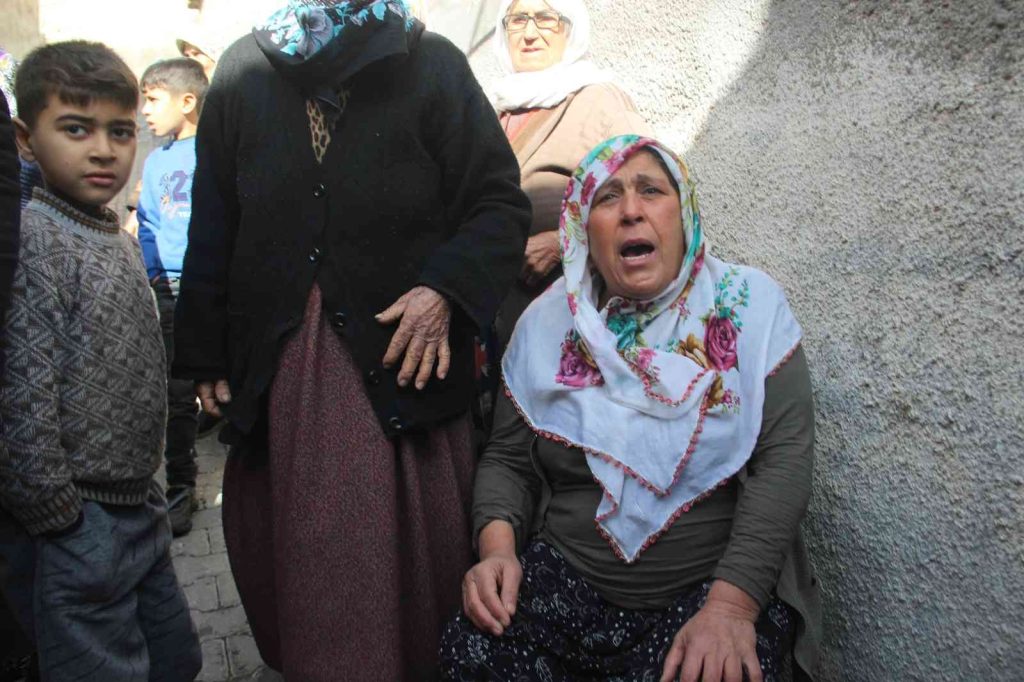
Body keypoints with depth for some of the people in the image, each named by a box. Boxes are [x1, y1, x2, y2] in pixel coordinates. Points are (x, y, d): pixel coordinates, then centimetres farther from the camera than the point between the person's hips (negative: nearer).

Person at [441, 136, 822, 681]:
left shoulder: (748, 305, -3)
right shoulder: (548, 321, 3)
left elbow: (783, 460, -10)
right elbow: (508, 460, 6)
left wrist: (731, 602, -20)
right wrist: (497, 548, -13)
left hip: (714, 585, -1)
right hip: (564, 585, 2)